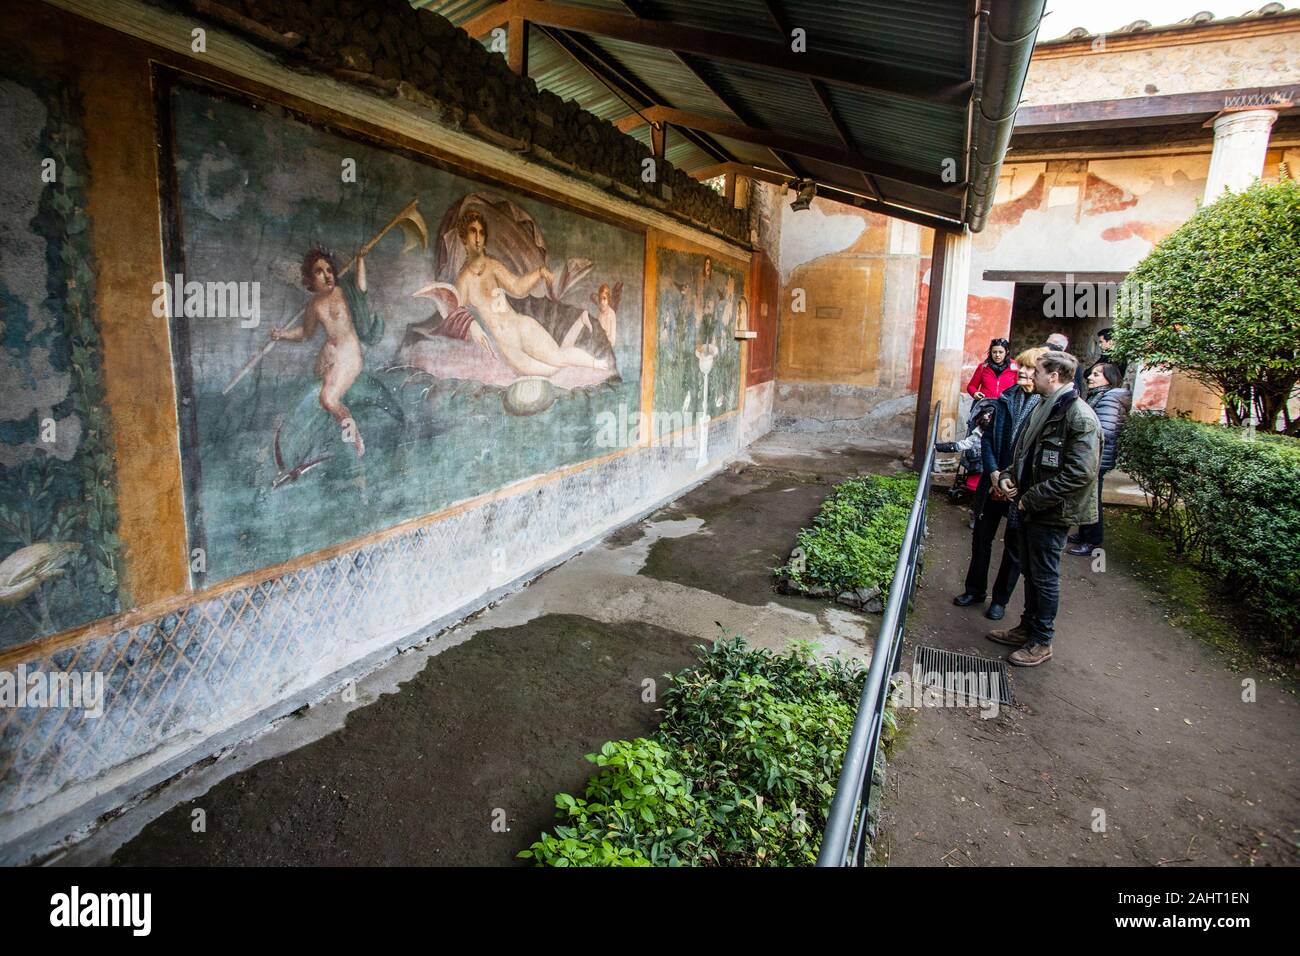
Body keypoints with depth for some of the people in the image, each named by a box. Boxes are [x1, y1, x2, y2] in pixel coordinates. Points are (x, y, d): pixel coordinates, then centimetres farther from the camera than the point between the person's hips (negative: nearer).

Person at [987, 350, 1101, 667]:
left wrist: (1032, 498, -21)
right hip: (1028, 507, 9)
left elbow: (1080, 473, -25)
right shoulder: (1043, 409, 10)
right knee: (1030, 572, 19)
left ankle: (1041, 642, 19)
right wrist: (1008, 476, 2)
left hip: (1051, 513, -9)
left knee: (1045, 578, 4)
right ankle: (1027, 628, 35)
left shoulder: (1080, 418, -19)